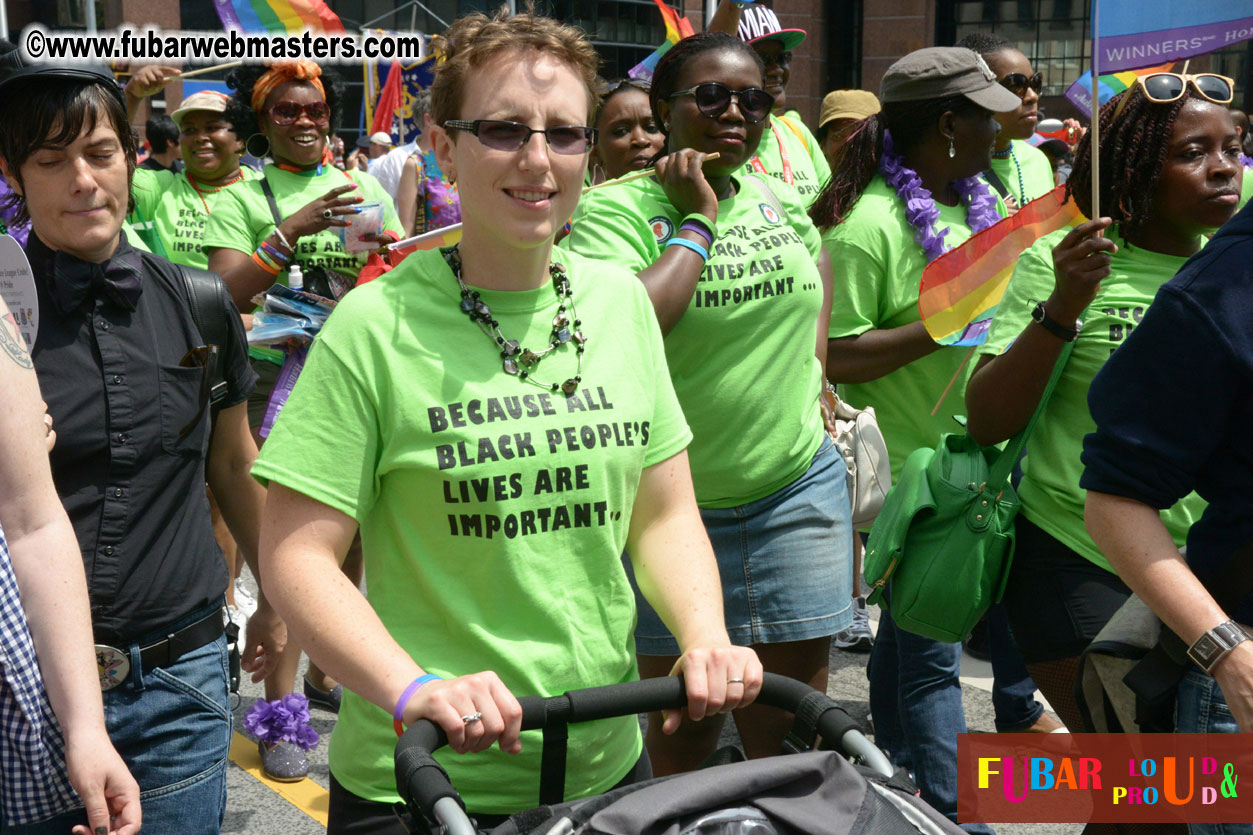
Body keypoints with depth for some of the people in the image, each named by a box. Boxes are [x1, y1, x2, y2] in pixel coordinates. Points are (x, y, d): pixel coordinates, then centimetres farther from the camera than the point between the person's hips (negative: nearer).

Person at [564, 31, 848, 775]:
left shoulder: (778, 198, 7)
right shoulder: (615, 208, -10)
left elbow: (818, 262, 28)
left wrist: (813, 367, 13)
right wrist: (698, 219, -16)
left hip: (799, 490, 4)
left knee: (795, 733, 9)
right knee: (682, 727, 12)